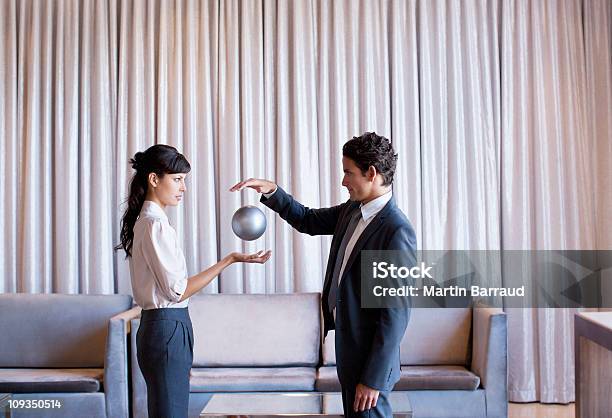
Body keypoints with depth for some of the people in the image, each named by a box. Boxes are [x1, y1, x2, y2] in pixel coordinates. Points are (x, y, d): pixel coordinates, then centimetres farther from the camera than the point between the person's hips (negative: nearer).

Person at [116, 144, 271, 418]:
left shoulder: (144, 220, 13)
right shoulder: (156, 224, -16)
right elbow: (177, 290, -18)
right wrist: (230, 260, -16)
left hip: (157, 326, 10)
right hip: (169, 330, -10)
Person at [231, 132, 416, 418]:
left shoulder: (397, 231, -24)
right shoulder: (352, 210, 3)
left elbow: (396, 313, -23)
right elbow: (308, 220, 19)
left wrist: (373, 378, -21)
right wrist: (272, 191, 4)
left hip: (369, 354, -9)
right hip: (347, 342, 9)